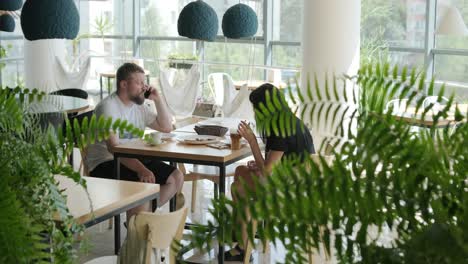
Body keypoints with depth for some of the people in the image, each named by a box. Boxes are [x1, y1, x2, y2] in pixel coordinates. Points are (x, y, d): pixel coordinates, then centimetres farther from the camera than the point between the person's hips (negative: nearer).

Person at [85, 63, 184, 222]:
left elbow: (166, 127, 18)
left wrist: (158, 99, 3)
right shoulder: (108, 107, -15)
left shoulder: (139, 106, 12)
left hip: (133, 159, 9)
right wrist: (141, 169, -38)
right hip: (105, 163, -9)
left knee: (176, 177, -2)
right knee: (145, 183, -33)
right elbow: (113, 147, -26)